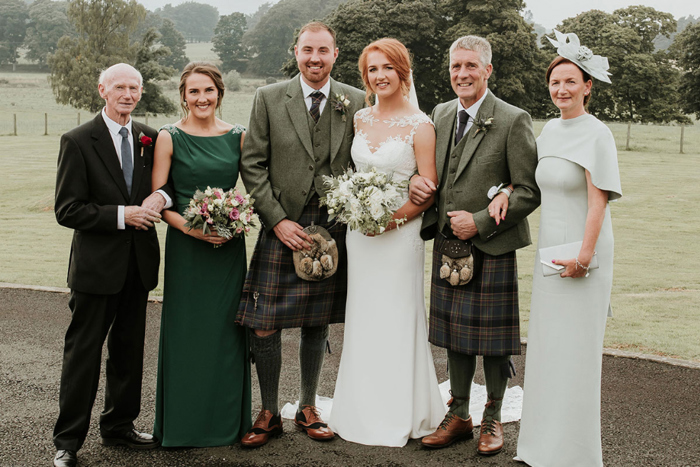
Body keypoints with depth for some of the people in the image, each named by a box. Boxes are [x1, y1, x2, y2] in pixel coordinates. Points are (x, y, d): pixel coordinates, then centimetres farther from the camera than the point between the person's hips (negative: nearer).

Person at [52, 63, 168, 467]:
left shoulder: (150, 138, 6)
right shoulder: (78, 141, -8)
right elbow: (67, 210, -12)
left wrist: (159, 197, -11)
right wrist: (121, 215, -19)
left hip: (139, 263, 5)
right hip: (97, 264, -5)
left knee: (130, 350, 16)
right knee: (83, 353, 2)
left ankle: (120, 426, 32)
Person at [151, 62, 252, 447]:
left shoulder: (238, 136, 6)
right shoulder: (170, 137, -2)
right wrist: (188, 225, -18)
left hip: (229, 247, 2)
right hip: (186, 245, -2)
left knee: (226, 331, 8)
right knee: (187, 331, 2)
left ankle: (228, 421, 22)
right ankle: (184, 424, 16)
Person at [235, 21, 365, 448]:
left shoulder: (357, 102, 4)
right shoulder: (269, 99, 1)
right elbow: (253, 165, -1)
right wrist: (278, 220, -9)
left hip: (333, 229, 1)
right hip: (283, 227, -1)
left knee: (317, 324, 11)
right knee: (263, 326, -3)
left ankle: (308, 409, 26)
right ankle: (269, 414, 14)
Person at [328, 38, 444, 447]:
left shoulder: (420, 126, -8)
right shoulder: (360, 119, 8)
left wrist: (392, 217, -18)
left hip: (400, 233, -5)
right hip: (360, 231, 5)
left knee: (396, 321, 1)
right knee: (362, 319, 11)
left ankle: (402, 417, 15)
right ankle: (363, 412, 24)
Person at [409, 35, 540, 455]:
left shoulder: (514, 121, -10)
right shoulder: (441, 114, 9)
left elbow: (530, 192, -11)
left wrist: (480, 222, -16)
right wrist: (416, 180, -2)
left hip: (492, 247, -5)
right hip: (447, 244, 5)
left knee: (493, 339, 6)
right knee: (455, 334, 14)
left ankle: (493, 420, 23)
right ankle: (458, 416, 28)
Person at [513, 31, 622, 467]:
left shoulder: (596, 134, -12)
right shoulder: (550, 129, 10)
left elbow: (598, 201, -16)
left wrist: (584, 257, -19)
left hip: (582, 255, -8)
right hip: (549, 252, 8)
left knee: (576, 352, -1)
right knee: (546, 348, 14)